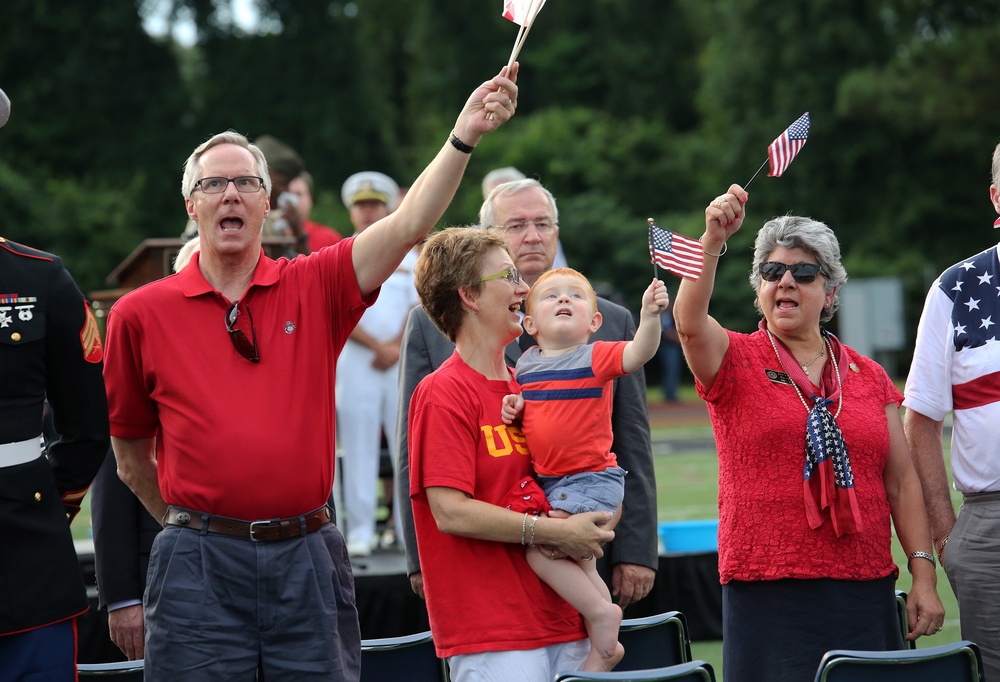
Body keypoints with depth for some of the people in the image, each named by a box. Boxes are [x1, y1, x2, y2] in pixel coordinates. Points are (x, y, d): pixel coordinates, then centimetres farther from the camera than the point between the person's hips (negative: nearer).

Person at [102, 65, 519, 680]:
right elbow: (132, 454, 12)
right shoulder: (140, 315, 3)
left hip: (307, 558, 1)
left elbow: (409, 226, -10)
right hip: (199, 565, -1)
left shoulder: (315, 288, 5)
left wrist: (463, 137, -21)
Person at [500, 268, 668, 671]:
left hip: (591, 479, -7)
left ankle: (600, 612, -3)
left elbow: (639, 352, -29)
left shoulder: (595, 358, -12)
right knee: (579, 564, 17)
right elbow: (524, 408, 20)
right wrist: (512, 407, -3)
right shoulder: (524, 366, 6)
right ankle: (604, 642, 30)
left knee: (541, 549, -17)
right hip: (548, 482, 8)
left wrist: (650, 315, -46)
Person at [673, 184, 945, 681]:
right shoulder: (736, 361, 5)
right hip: (766, 590, -3)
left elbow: (902, 483, 12)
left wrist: (923, 574, 3)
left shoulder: (869, 377, 13)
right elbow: (689, 322, -18)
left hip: (865, 593, 3)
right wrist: (713, 240, -30)